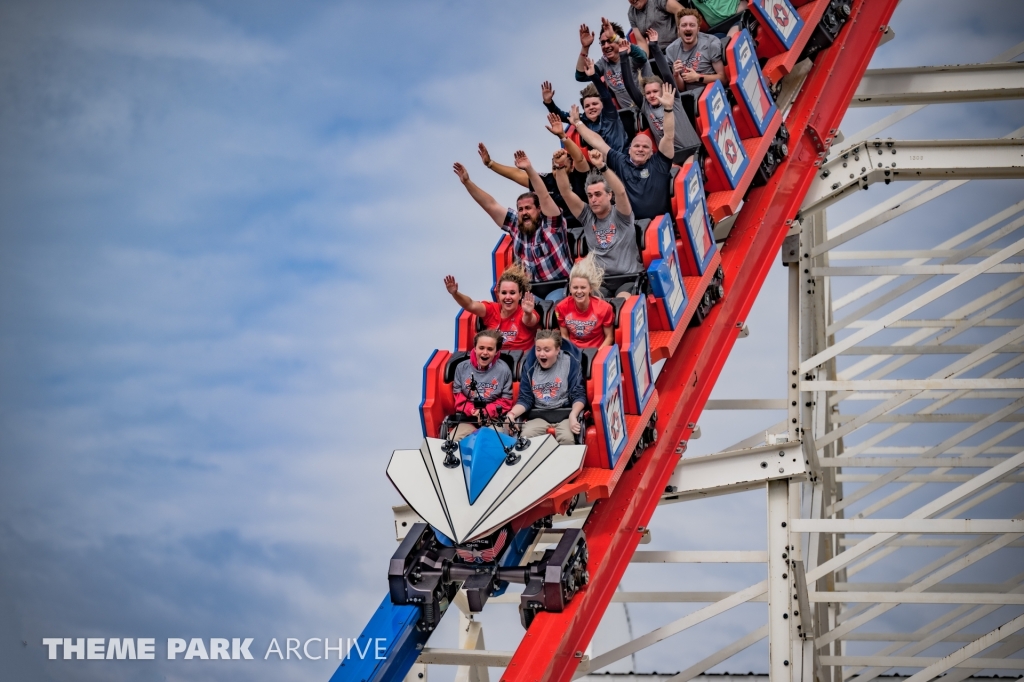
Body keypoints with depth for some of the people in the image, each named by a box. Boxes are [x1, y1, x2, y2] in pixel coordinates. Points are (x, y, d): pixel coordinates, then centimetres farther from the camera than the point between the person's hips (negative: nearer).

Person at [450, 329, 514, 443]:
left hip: (494, 419, -2)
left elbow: (505, 401, -1)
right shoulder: (462, 368, 3)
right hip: (468, 419, 2)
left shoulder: (503, 370, -3)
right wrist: (472, 411, -15)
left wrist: (485, 412, -17)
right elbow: (458, 396, 5)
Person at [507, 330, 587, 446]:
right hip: (539, 415, 2)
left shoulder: (570, 363, -2)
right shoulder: (530, 365, 6)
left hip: (565, 413, -2)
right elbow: (525, 399, 6)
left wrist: (573, 415, -25)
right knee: (525, 438, -29)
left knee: (566, 439, -34)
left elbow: (578, 395, -4)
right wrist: (512, 414, -14)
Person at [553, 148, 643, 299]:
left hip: (629, 278, -3)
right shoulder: (587, 216, 9)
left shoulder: (620, 215, 0)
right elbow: (565, 192, 0)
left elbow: (621, 192, -21)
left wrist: (601, 166, -33)